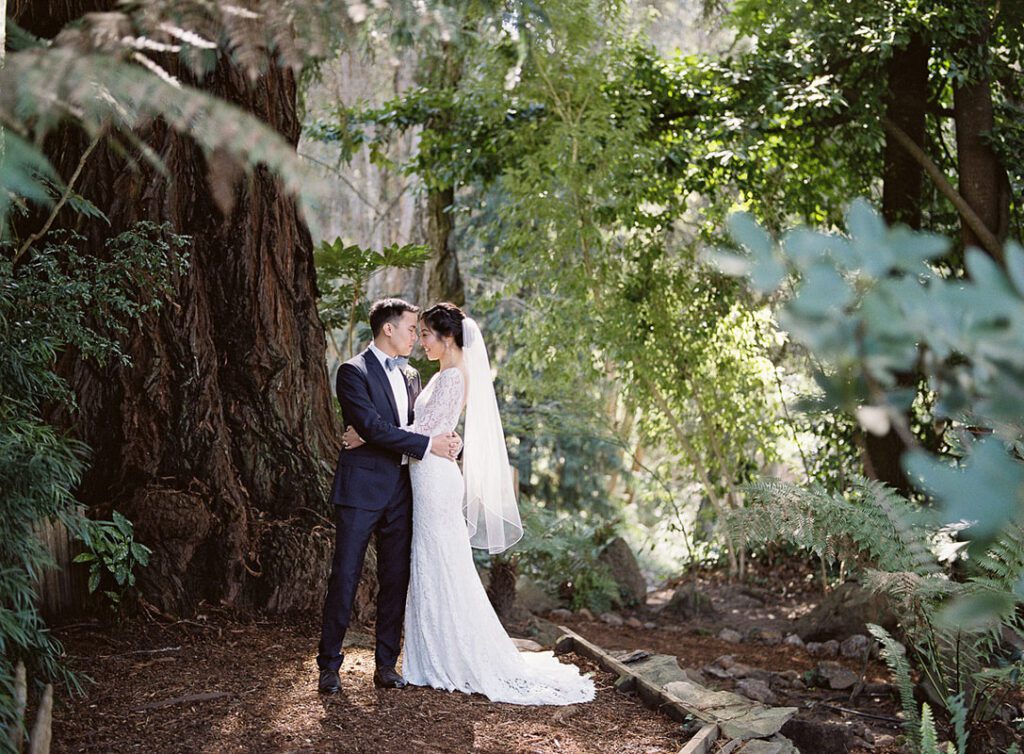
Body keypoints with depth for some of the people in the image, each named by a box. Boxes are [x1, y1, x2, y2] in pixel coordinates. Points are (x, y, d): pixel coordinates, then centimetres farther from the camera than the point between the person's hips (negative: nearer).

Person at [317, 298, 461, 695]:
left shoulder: (409, 376, 17)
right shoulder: (353, 372, -7)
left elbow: (417, 424, 17)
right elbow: (373, 427, -18)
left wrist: (446, 438, -5)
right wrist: (428, 444, -17)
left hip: (400, 491, 7)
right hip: (361, 488, -7)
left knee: (396, 579, 7)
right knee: (345, 576, -3)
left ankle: (386, 663, 15)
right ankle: (329, 665, 5)